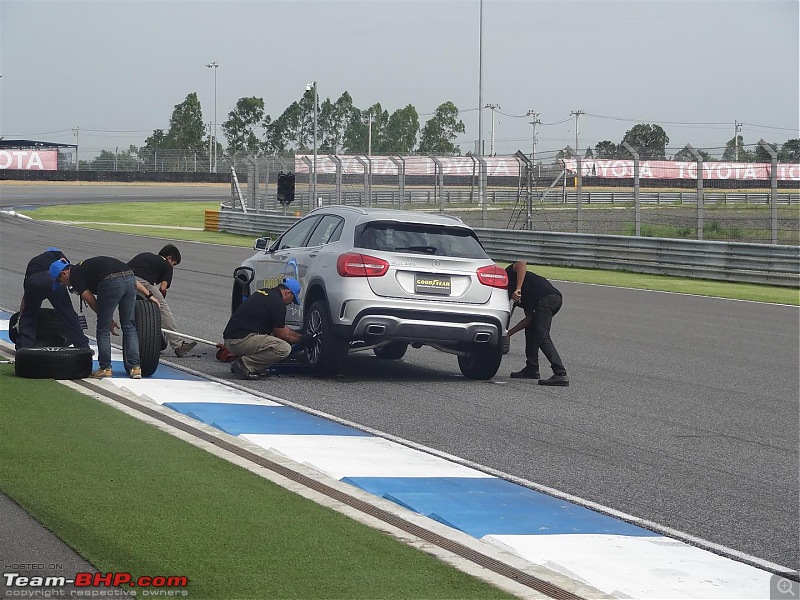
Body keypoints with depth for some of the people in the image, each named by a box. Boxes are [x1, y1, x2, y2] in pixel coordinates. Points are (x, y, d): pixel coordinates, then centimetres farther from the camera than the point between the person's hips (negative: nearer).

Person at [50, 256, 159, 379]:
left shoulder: (74, 275, 13)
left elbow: (91, 301, 7)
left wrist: (109, 320, 18)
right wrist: (148, 295, 27)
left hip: (111, 284, -7)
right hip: (130, 279, 7)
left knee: (103, 329, 9)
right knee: (129, 327, 15)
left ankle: (105, 368, 16)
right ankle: (135, 367, 11)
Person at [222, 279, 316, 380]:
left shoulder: (266, 293, 21)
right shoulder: (277, 303, -9)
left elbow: (282, 328, 29)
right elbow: (281, 334, -1)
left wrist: (302, 337, 27)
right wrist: (301, 341, 13)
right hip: (240, 340, -10)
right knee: (284, 349, -17)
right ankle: (244, 364, -12)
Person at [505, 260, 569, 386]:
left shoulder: (508, 273, 18)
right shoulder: (521, 298, 36)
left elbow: (522, 264, -4)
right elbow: (529, 318, 25)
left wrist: (518, 289, -12)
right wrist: (509, 333, 25)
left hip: (546, 298, -9)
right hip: (556, 297, 10)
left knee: (542, 337, -13)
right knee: (530, 328, 25)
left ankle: (561, 374, -23)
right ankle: (531, 369, 26)